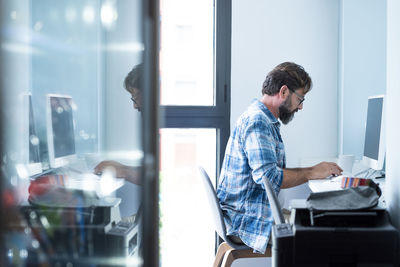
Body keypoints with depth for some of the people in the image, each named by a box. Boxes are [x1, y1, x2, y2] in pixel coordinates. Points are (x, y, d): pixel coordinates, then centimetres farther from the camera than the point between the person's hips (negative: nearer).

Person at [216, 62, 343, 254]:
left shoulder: (267, 121, 18)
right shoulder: (257, 121, -16)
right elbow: (268, 176, -25)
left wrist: (316, 171, 10)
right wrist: (311, 173, -14)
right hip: (246, 221, -10)